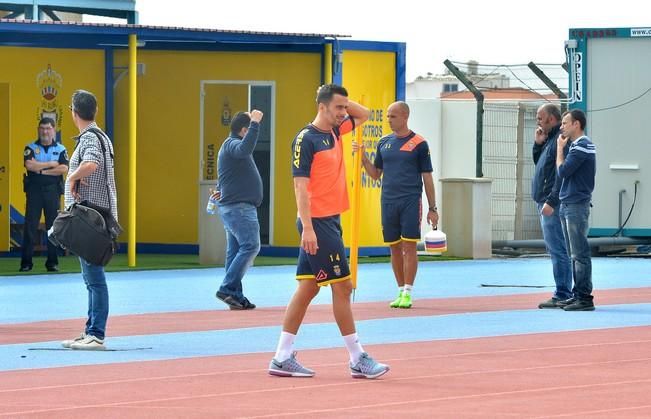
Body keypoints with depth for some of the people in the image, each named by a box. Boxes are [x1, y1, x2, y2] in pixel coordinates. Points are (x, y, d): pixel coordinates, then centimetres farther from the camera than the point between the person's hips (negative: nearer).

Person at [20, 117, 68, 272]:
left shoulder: (60, 149, 7)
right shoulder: (31, 148, 6)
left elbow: (64, 169, -7)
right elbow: (29, 165, -12)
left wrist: (42, 170, -11)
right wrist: (51, 164, -8)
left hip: (53, 191, 1)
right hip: (34, 190, -1)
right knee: (30, 226, -4)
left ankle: (52, 262, 7)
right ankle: (26, 262, -2)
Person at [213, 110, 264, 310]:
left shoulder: (231, 145, 20)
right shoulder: (232, 144, -14)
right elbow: (245, 149, -37)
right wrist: (255, 123, -37)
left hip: (235, 207, 11)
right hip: (239, 207, -11)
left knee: (236, 251, 9)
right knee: (250, 246, -15)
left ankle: (235, 295, 9)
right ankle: (227, 289, -19)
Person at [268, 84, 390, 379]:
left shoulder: (334, 131, 11)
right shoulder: (306, 139, -13)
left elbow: (364, 115, 27)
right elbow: (300, 185, -17)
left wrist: (343, 102, 8)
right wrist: (307, 227, -23)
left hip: (329, 221, 9)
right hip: (317, 222, -9)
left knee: (308, 287, 7)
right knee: (341, 286, -5)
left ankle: (283, 358, 9)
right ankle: (358, 360, -1)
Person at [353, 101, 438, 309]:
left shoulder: (418, 144, -1)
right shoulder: (384, 143, 11)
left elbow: (427, 177, 1)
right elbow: (375, 174, 16)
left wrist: (433, 208, -1)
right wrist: (363, 157, -1)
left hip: (411, 202, -4)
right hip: (388, 202, 4)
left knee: (409, 246, -7)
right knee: (395, 247, 7)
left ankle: (407, 293, -5)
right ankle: (400, 291, 15)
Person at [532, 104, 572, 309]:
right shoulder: (550, 138, 17)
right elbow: (539, 163, 27)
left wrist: (551, 201, -23)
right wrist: (538, 144, 11)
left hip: (553, 205, -11)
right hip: (546, 202, 11)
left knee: (557, 249, -9)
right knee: (556, 250, 12)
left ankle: (562, 295, -9)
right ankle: (563, 294, 15)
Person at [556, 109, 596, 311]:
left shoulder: (582, 146, -14)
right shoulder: (577, 145, 17)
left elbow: (563, 171, -16)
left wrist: (560, 148, -6)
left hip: (577, 205, -10)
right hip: (568, 204, 10)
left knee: (580, 253, -9)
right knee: (575, 254, 13)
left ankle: (585, 297, -9)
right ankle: (578, 295, 17)